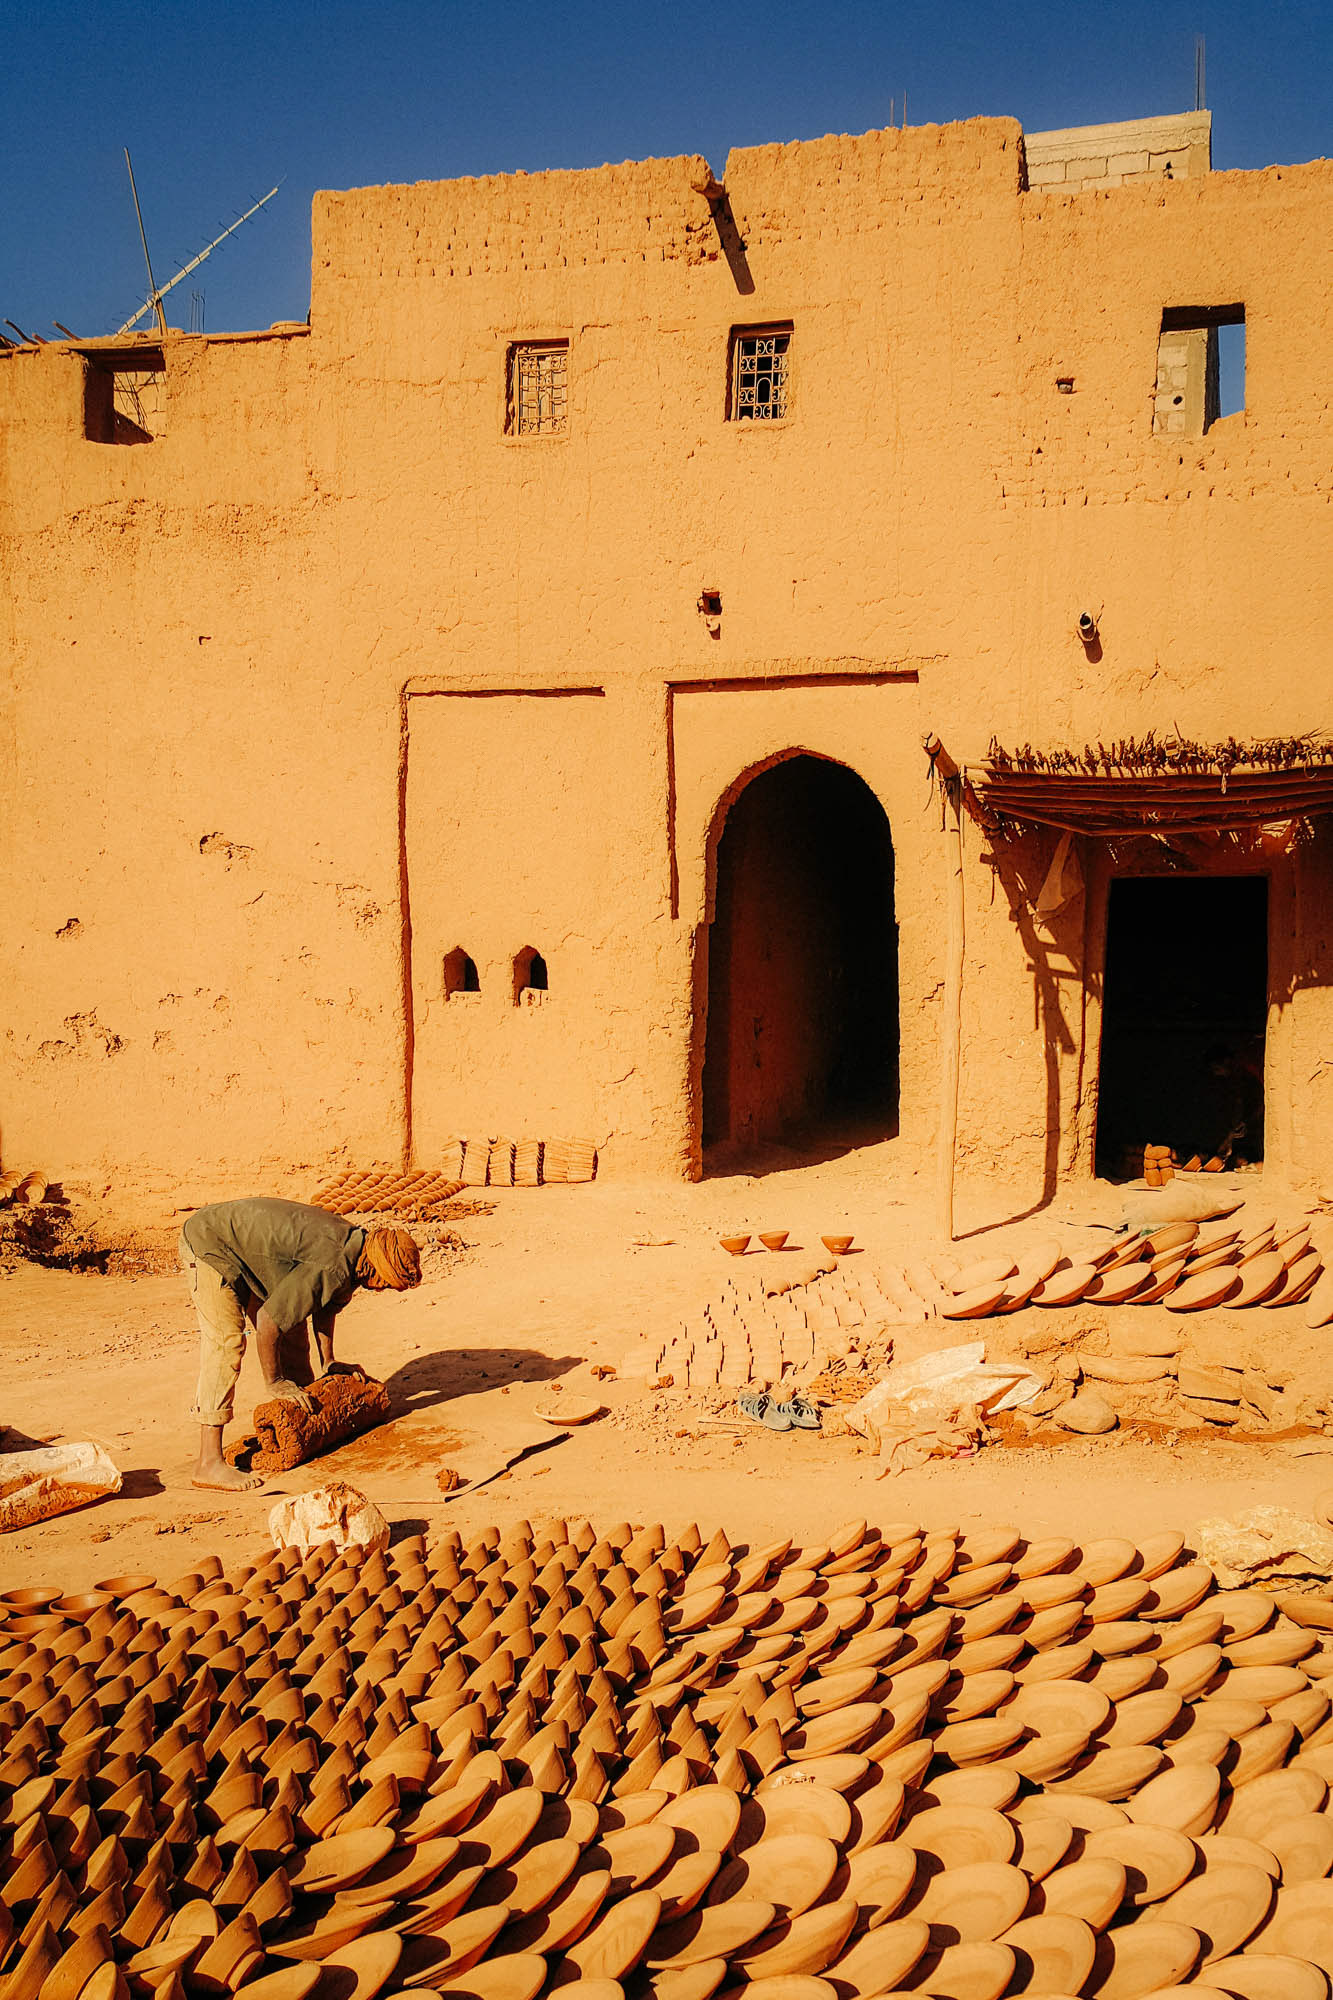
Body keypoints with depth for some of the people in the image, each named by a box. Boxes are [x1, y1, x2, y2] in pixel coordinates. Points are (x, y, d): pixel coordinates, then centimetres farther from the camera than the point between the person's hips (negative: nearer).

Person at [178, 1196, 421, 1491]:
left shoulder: (353, 1242, -3)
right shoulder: (330, 1268, -32)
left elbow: (325, 1304, 16)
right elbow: (267, 1320, -27)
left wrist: (328, 1362, 19)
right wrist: (274, 1383, -14)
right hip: (207, 1243, -10)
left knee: (292, 1324, 13)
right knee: (225, 1342, -18)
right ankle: (209, 1463, -19)